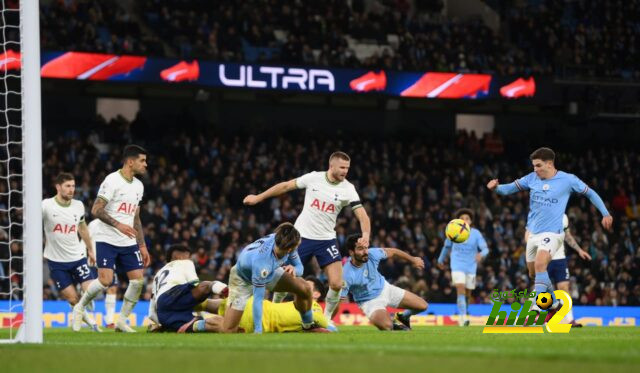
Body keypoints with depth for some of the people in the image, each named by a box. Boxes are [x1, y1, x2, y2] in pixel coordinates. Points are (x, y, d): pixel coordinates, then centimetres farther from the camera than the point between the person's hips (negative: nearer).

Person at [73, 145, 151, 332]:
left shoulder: (138, 185, 13)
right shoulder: (112, 180, -11)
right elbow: (96, 210, -17)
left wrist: (142, 246, 18)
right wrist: (118, 224, -26)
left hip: (129, 243, 7)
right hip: (107, 240, -7)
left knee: (138, 280, -4)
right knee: (105, 280, -18)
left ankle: (122, 320, 8)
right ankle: (79, 308, 5)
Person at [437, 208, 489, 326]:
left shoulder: (476, 234, -3)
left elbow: (485, 248, -7)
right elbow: (447, 246, 17)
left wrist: (481, 254, -31)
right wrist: (441, 259, 30)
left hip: (471, 268, 2)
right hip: (457, 266, -2)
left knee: (467, 293, 9)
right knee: (461, 289, -20)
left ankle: (462, 316, 30)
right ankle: (463, 318, -27)